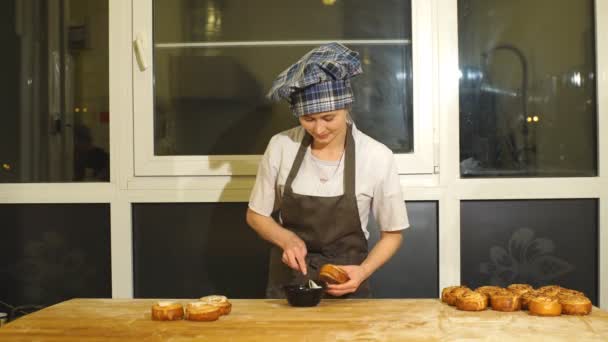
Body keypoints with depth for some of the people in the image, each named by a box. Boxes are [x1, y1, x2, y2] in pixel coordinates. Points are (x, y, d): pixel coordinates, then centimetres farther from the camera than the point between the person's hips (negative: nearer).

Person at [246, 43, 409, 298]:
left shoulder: (377, 157, -12)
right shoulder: (280, 146, -8)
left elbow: (392, 233, 0)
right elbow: (256, 215, 5)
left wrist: (363, 272, -16)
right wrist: (287, 239, -13)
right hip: (287, 279, 1)